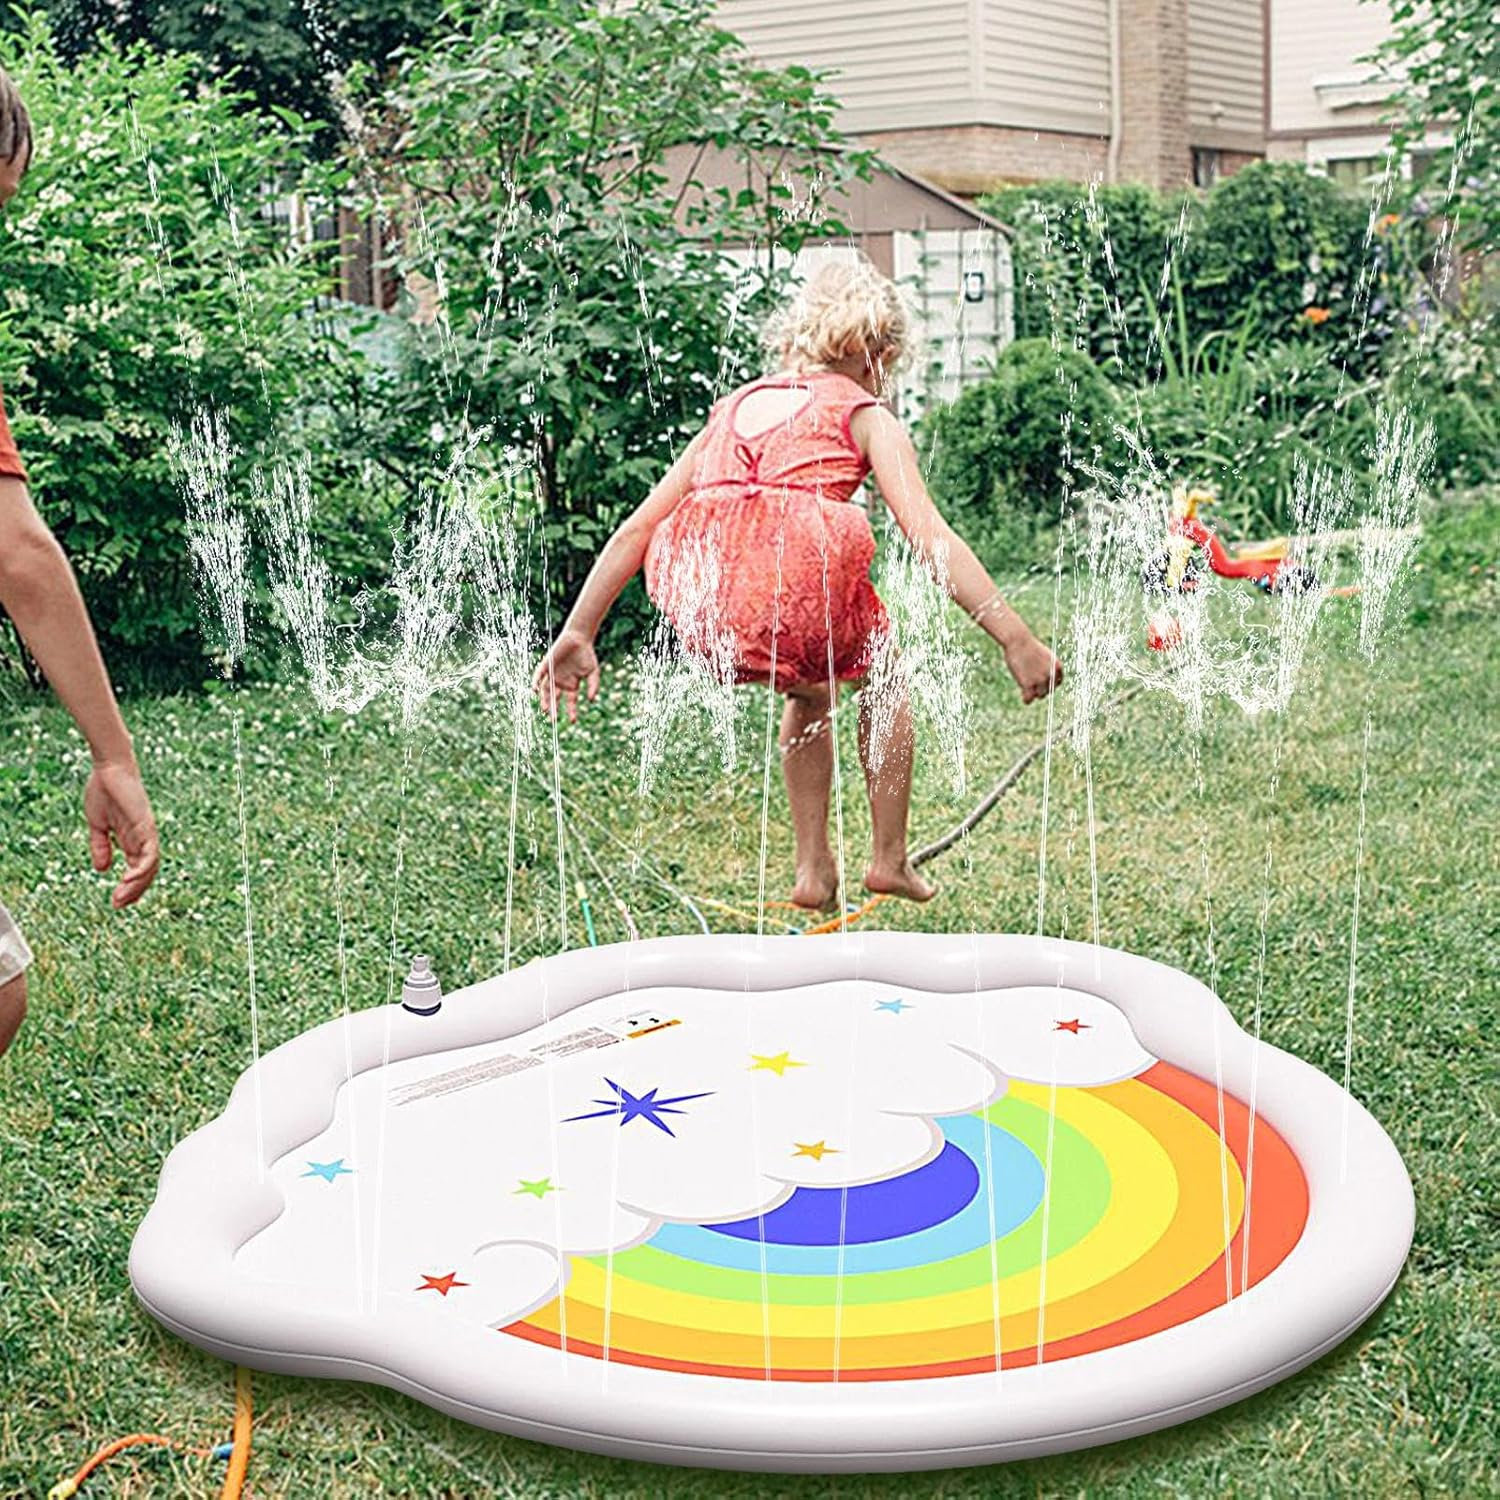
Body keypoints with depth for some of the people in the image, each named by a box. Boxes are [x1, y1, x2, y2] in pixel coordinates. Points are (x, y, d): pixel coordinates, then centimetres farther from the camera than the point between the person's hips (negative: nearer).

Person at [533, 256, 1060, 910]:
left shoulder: (735, 406, 30)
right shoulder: (866, 415, 17)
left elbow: (636, 529, 25)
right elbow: (928, 535, 3)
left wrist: (577, 633, 27)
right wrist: (1016, 640, 0)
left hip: (698, 596, 4)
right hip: (795, 574, -4)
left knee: (811, 691, 36)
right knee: (882, 679, 30)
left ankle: (814, 870, 34)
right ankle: (889, 859, 31)